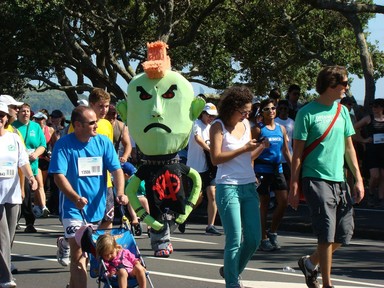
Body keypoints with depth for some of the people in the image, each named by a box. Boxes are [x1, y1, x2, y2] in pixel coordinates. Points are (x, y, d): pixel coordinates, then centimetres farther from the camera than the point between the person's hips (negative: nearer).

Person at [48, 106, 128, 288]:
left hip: (100, 208, 5)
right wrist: (76, 198, -29)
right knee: (78, 255, -13)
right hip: (74, 209, -5)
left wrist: (120, 192, -20)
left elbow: (116, 169, -2)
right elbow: (59, 176, -15)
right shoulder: (63, 145, -9)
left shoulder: (103, 142, 1)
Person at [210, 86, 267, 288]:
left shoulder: (246, 124, 13)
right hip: (228, 187, -6)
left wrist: (261, 147, 0)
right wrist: (244, 149, -17)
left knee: (254, 239, 6)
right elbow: (216, 158, -15)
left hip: (249, 187, 6)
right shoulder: (219, 126, -6)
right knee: (235, 240, -6)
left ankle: (231, 270, 26)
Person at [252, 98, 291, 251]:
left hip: (277, 169, 5)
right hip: (262, 169, -5)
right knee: (264, 203, -1)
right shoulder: (258, 129, -3)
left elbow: (286, 151, 17)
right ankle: (263, 239, 7)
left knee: (284, 200, -4)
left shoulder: (281, 129, 12)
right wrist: (252, 173, -14)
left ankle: (272, 232, 14)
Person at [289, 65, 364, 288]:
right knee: (327, 233, -9)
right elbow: (298, 153, -5)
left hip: (339, 180, 6)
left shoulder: (342, 111, 11)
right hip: (315, 179, -6)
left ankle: (310, 262, 28)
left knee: (345, 233, 6)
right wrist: (294, 188, -7)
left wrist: (358, 179, 10)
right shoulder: (308, 113, -7)